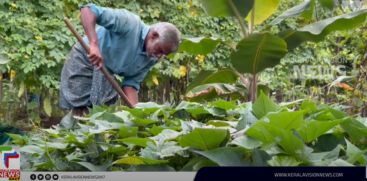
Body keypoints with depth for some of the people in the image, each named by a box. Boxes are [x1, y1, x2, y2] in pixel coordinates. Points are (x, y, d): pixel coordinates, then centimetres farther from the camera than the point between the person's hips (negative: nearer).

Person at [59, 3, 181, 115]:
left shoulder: (152, 59, -9)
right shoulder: (130, 23, -30)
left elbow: (131, 83, -4)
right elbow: (88, 9, -35)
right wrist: (94, 44, -47)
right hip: (84, 61, -6)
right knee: (79, 110, -7)